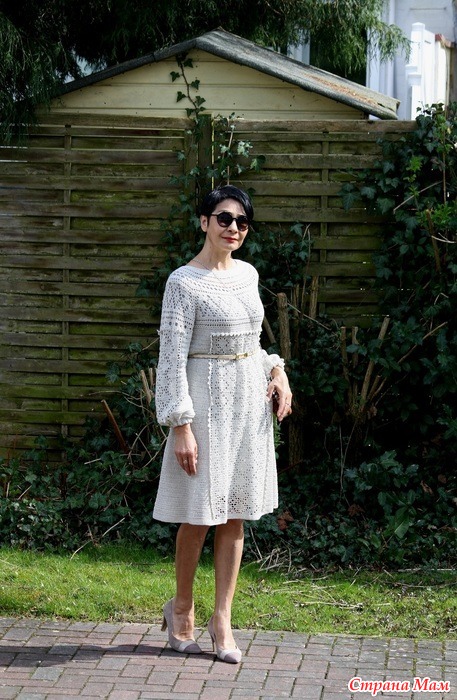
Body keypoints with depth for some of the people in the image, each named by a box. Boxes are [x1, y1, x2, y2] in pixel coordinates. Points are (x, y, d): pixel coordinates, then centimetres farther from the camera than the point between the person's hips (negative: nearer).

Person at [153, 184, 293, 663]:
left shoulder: (247, 274, 9)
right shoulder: (184, 282, -11)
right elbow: (171, 358, -14)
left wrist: (277, 371, 3)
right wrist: (180, 425, -18)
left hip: (250, 399, 6)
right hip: (208, 399, -6)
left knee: (236, 514, 7)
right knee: (200, 513, 1)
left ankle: (222, 619, 14)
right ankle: (181, 607, 22)